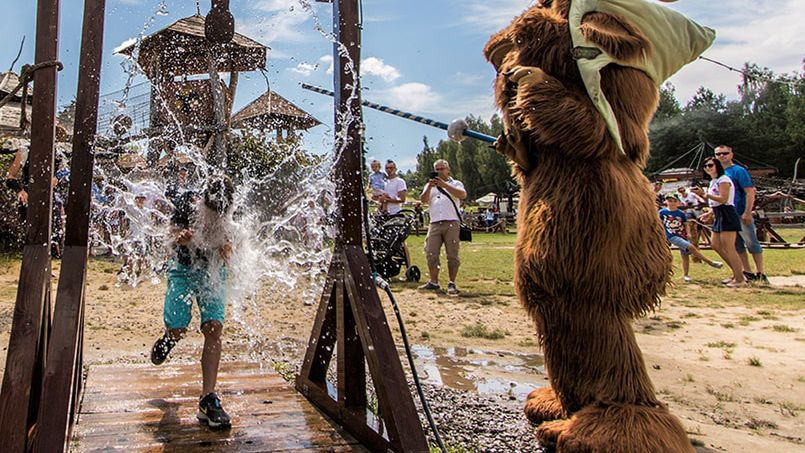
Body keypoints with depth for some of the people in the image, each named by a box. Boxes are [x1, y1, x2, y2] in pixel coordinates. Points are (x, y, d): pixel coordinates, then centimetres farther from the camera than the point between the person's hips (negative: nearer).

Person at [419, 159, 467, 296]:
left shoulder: (455, 183, 14)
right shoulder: (430, 185, 25)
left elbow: (463, 195, -8)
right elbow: (423, 199, 8)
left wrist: (443, 184, -12)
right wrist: (430, 187, -8)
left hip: (451, 223, -3)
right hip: (434, 224, 3)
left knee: (452, 255, -5)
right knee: (431, 254, -2)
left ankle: (452, 284, 1)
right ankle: (433, 282, 7)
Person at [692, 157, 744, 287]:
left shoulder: (723, 180, -11)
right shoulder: (713, 182, 18)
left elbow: (723, 199, -21)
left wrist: (705, 194, -21)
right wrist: (702, 195, 7)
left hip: (727, 215, -10)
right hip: (718, 216, 10)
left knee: (728, 248, -8)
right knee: (715, 245, 11)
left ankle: (740, 279, 1)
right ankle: (736, 273, 21)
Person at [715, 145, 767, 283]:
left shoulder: (739, 171, -8)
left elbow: (750, 192, -14)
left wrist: (747, 213, -22)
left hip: (741, 215, -7)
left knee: (752, 243, -1)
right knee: (737, 246, 11)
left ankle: (760, 273, 6)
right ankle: (747, 273, 19)